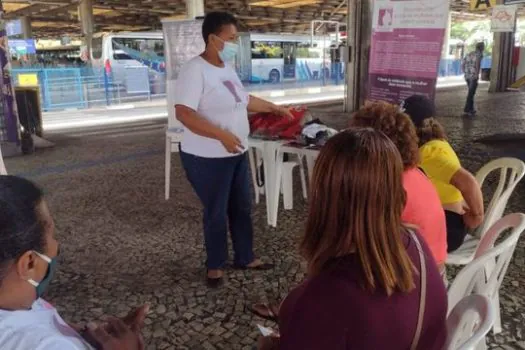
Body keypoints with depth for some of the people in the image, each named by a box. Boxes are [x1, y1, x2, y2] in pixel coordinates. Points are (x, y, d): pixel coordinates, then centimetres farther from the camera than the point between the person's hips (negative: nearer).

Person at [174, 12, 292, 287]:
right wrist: (222, 135, -33)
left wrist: (274, 108, 25)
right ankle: (215, 265, 27)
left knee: (242, 207, 17)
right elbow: (183, 113, -28)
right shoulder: (195, 70, -19)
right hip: (207, 158, -8)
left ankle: (245, 257, 35)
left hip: (237, 153, 9)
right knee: (216, 212, 6)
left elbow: (243, 99, 23)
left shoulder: (227, 68, 8)